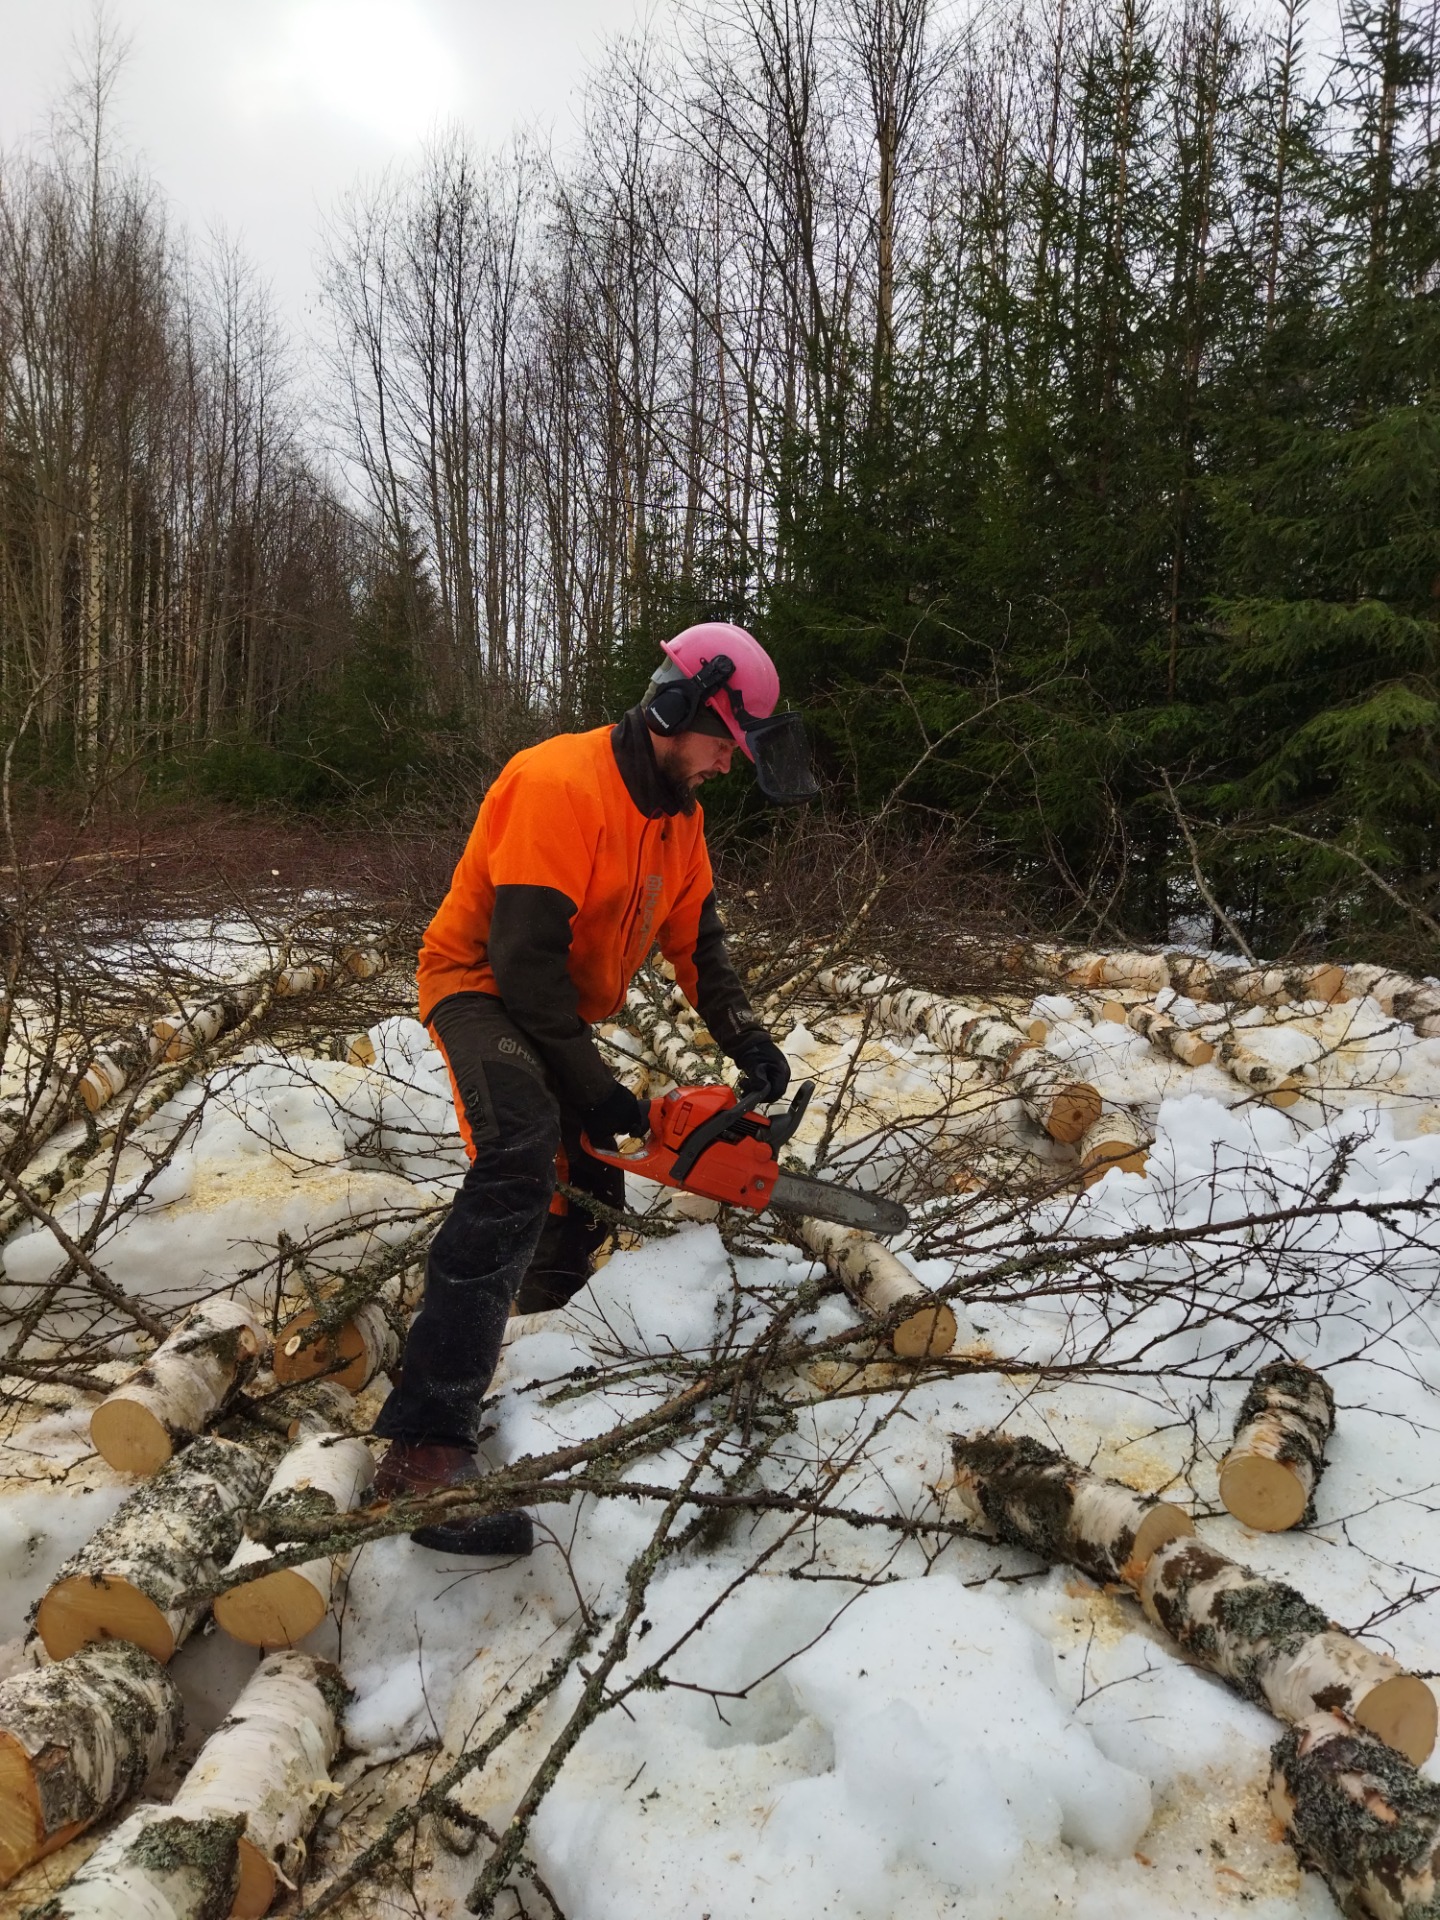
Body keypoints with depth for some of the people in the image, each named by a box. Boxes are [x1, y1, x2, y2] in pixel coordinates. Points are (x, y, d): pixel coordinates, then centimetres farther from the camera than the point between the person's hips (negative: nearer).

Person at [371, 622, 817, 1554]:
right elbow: (523, 957, -28)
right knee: (523, 1152, -35)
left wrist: (747, 1038, -7)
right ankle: (425, 1449, -39)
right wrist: (594, 1086, -23)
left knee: (591, 1195, 14)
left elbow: (697, 937, 9)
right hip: (481, 986, -10)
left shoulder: (679, 812, 4)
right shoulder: (562, 784, -25)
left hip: (559, 1013, 10)